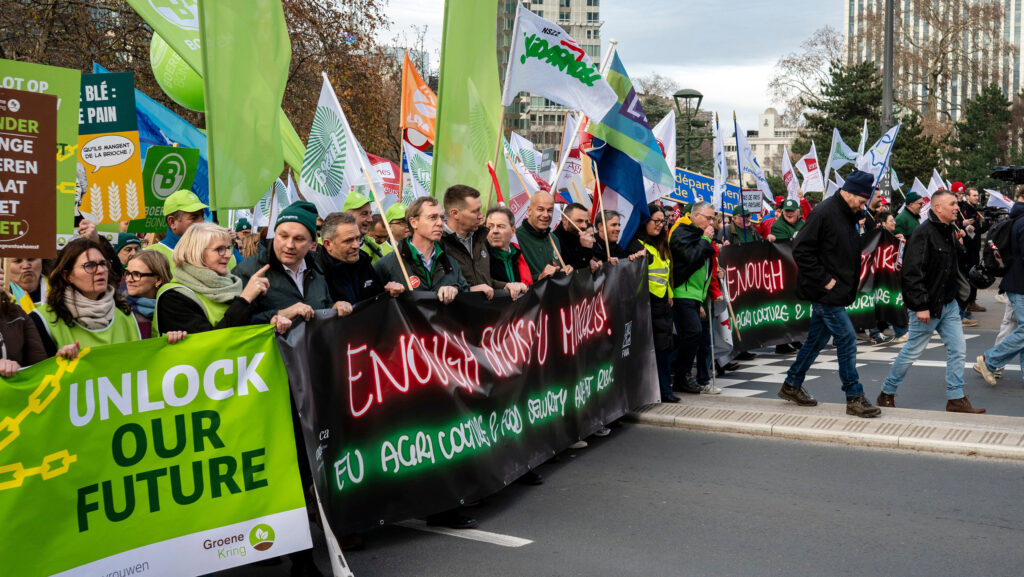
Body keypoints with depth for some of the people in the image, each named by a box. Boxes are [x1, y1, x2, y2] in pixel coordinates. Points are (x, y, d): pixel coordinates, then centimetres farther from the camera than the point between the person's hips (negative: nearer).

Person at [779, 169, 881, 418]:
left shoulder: (849, 215, 12)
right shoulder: (824, 213, -17)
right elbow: (801, 251, -20)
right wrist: (824, 280, -19)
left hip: (835, 292, 9)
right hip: (825, 292, -9)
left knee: (817, 338, 16)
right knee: (847, 339, -8)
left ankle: (791, 385, 28)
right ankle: (854, 398, -1)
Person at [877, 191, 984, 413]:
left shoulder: (950, 232, 10)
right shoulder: (923, 234, -18)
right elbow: (912, 272, -23)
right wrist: (920, 306, -25)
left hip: (949, 304, 8)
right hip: (927, 307, -8)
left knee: (957, 350, 4)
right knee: (912, 352, 3)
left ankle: (956, 399, 13)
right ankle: (886, 394, 19)